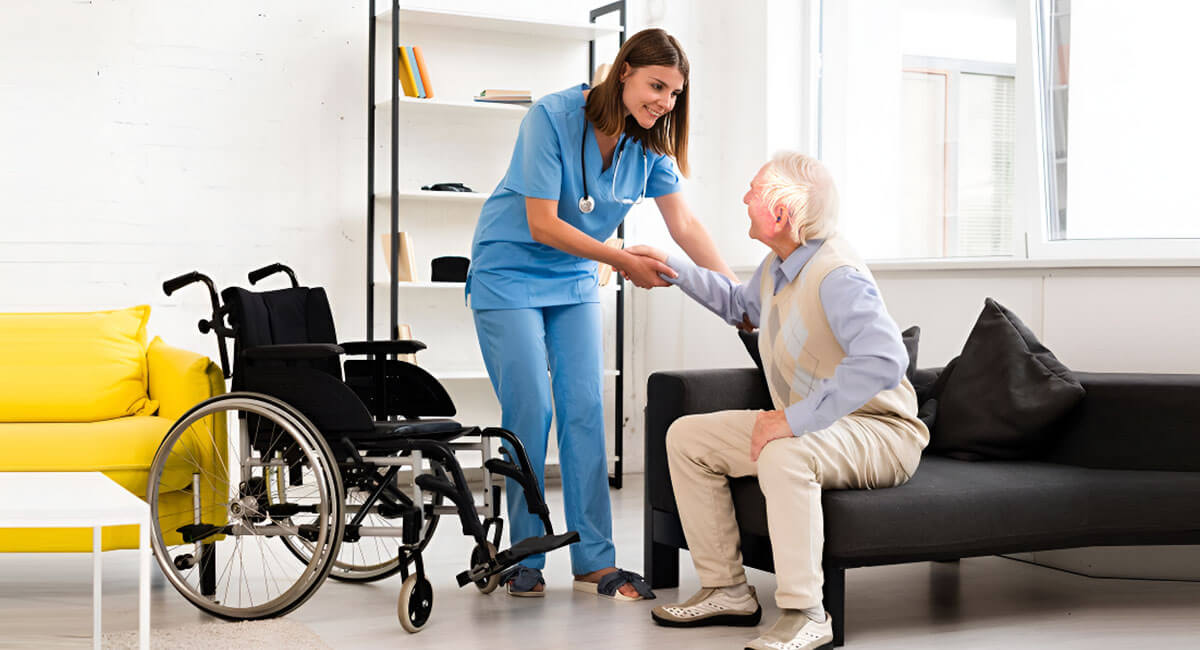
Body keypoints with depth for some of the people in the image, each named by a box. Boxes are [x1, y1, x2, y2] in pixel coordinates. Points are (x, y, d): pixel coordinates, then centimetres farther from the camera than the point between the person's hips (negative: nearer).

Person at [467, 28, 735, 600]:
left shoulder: (650, 144, -4)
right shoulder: (552, 118, -22)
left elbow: (685, 225, -1)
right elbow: (542, 225, -22)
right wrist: (624, 262, -22)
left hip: (574, 280, 5)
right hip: (509, 273, -5)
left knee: (585, 412, -2)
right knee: (530, 412, -9)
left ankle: (594, 560, 2)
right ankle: (525, 558, 4)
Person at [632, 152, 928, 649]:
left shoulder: (837, 277, -25)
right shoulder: (778, 264, 6)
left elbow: (884, 360, -40)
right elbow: (741, 306, 30)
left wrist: (796, 418, -39)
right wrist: (673, 268, 26)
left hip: (878, 432, -10)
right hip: (809, 425, 10)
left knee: (783, 456, -40)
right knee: (686, 436, 4)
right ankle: (726, 590, 6)